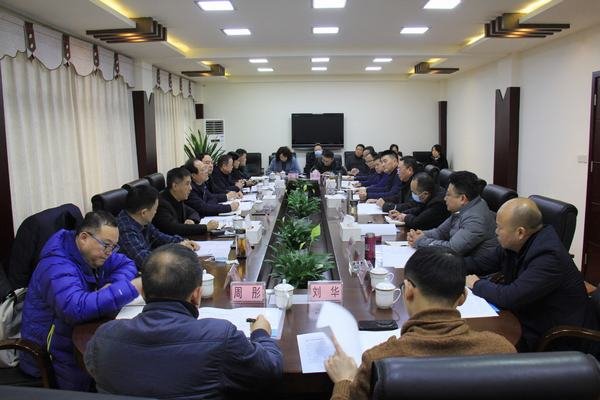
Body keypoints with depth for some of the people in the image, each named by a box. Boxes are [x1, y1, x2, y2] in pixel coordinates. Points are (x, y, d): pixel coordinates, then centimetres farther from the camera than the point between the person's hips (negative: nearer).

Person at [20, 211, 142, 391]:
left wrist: (113, 286, -13)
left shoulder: (92, 253, 2)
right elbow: (78, 308, -42)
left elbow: (127, 264, 9)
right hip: (52, 354, -8)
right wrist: (132, 288, -41)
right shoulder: (58, 268, -26)